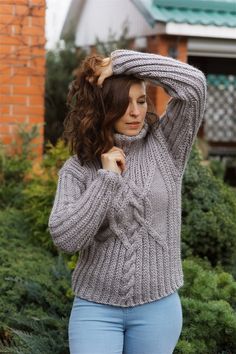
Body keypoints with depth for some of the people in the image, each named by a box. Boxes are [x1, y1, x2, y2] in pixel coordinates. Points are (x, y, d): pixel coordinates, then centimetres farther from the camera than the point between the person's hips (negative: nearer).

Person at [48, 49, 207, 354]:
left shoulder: (165, 145, 0)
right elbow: (65, 238, -15)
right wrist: (106, 178, -15)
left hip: (158, 307, 1)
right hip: (95, 308, -1)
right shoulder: (77, 168, -2)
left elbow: (193, 84, -14)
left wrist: (120, 62, -12)